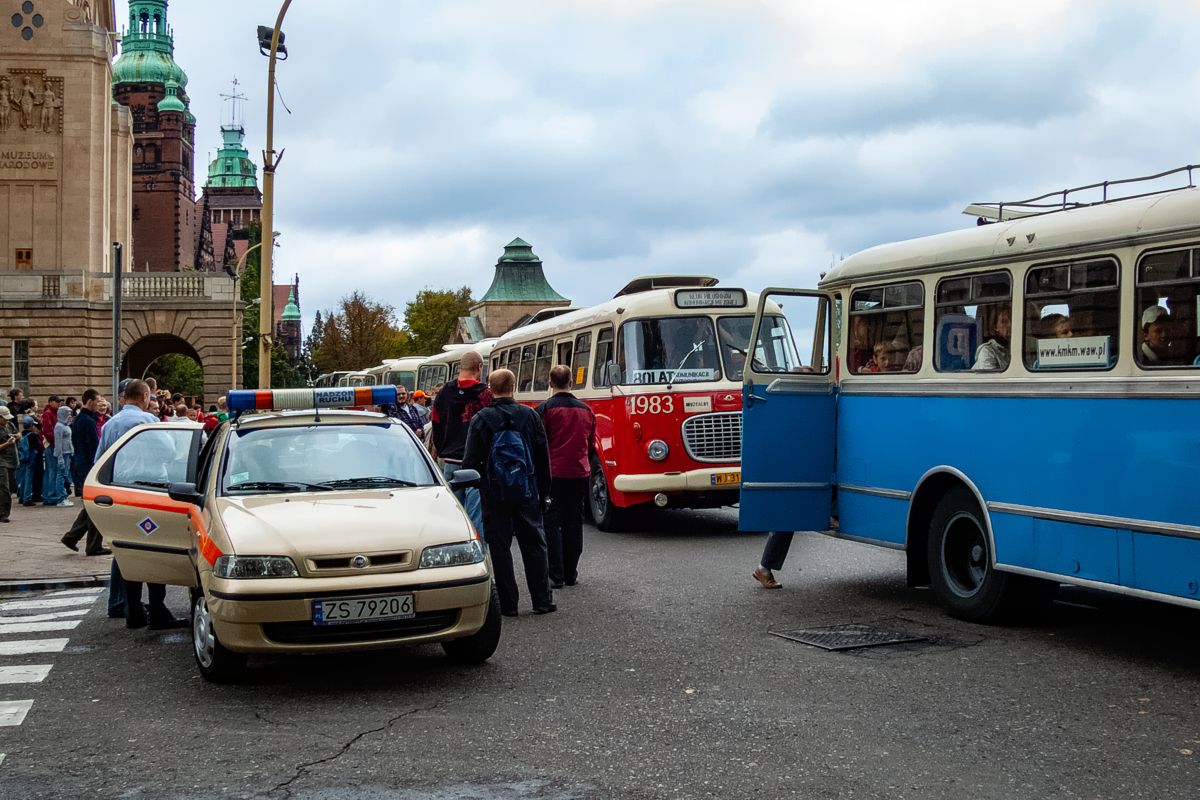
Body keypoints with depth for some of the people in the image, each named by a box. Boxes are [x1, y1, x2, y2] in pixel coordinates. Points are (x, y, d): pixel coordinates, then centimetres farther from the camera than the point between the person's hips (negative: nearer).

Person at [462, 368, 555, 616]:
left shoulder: (481, 419, -7)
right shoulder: (530, 415, 1)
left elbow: (471, 460, -7)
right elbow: (543, 457, 5)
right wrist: (543, 491, 13)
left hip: (495, 494, -2)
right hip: (527, 493, 2)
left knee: (500, 547, 4)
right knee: (534, 544, 10)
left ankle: (508, 603, 5)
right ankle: (542, 600, 11)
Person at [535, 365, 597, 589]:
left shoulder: (544, 409, -6)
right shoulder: (586, 410, 11)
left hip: (553, 474, -5)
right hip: (579, 474, 5)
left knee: (551, 524, 0)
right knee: (574, 524, 10)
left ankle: (555, 575, -4)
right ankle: (571, 574, 15)